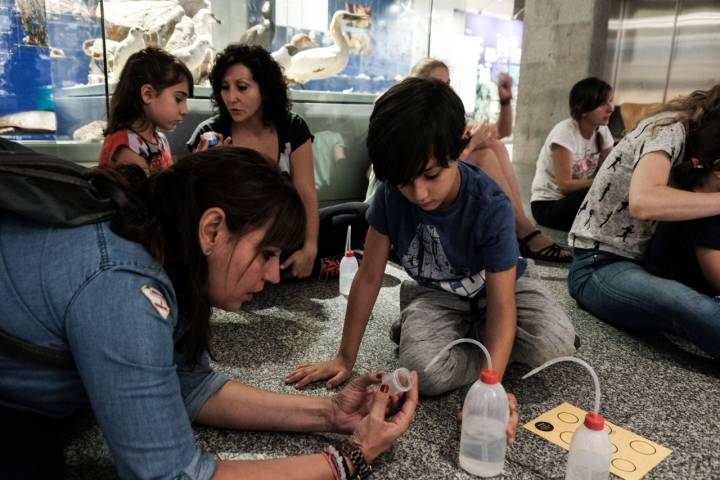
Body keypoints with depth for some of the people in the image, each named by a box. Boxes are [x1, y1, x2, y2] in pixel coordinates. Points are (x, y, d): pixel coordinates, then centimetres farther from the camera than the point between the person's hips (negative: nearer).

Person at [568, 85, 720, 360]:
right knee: (696, 311, -36)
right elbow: (643, 201, -34)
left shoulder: (686, 138, 14)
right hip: (598, 266, -11)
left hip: (638, 260, 11)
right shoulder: (670, 128, -14)